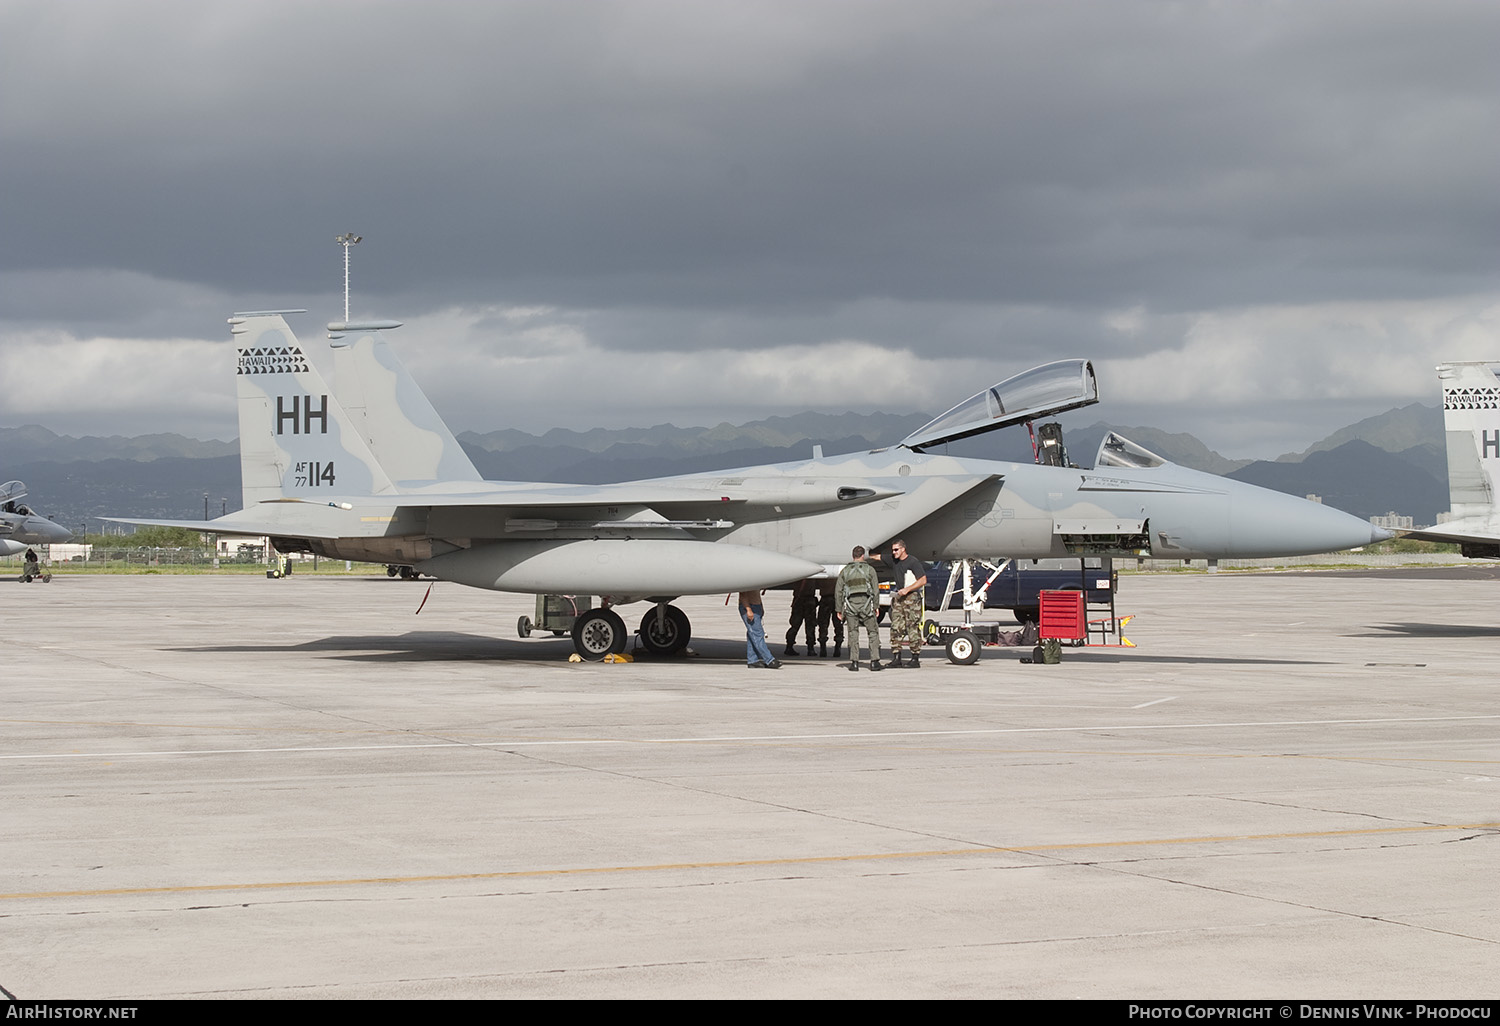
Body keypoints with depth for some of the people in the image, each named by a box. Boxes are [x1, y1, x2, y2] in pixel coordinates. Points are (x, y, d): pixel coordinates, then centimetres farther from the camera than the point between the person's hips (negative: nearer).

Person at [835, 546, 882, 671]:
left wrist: (839, 609, 11)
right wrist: (876, 606, 8)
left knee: (853, 633, 7)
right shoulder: (869, 569, 4)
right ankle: (874, 662, 1)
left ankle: (854, 662, 1)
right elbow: (876, 589, 0)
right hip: (866, 603, -2)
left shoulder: (845, 571, 9)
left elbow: (838, 591, 7)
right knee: (873, 632, 7)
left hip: (850, 604, 2)